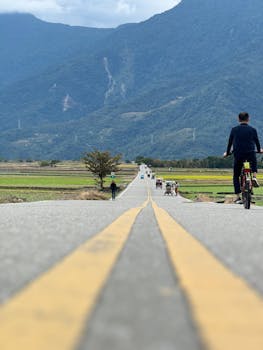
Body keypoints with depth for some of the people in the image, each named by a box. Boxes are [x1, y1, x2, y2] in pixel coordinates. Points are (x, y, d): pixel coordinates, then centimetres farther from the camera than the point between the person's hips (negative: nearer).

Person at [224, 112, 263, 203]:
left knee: (236, 176, 12)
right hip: (251, 154, 0)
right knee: (254, 164, 35)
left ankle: (238, 197, 4)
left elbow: (230, 142, 9)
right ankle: (254, 177, 7)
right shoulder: (252, 130, 3)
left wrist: (227, 153, 25)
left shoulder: (234, 130, 3)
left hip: (238, 155, 0)